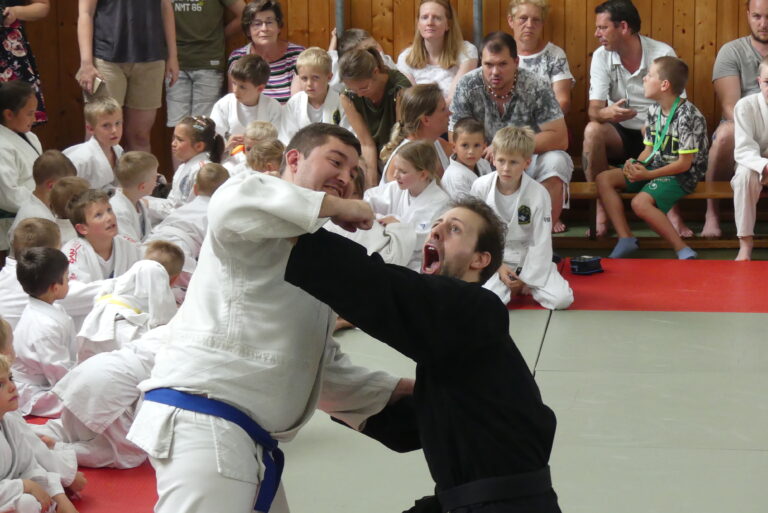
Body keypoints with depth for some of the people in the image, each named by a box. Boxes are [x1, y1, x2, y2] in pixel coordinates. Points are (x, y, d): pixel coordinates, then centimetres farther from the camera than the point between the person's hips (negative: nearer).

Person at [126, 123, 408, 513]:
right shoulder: (264, 217, -2)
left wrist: (401, 393, 21)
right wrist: (336, 207, -20)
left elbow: (321, 368, 29)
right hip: (203, 422, -10)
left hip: (245, 436, 10)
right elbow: (231, 205, -30)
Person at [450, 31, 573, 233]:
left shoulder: (536, 88, -15)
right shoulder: (467, 86, -11)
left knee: (555, 161, -32)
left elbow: (559, 138, -19)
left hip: (530, 160, -1)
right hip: (486, 164, 1)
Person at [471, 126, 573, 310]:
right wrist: (498, 267, -10)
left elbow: (541, 243, -10)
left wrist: (526, 279, -12)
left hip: (528, 259, 0)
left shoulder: (538, 194, -16)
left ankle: (526, 286, 9)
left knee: (562, 299, -20)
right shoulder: (481, 187, -12)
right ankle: (512, 286, 6)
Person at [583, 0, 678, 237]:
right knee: (593, 130, -30)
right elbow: (594, 109, -11)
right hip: (621, 135, 2)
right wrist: (607, 113, -37)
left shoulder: (663, 53, -10)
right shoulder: (601, 57, -4)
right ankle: (601, 210, -22)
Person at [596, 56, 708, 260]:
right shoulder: (653, 111, 6)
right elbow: (649, 149, 12)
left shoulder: (687, 115, -20)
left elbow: (684, 163, -20)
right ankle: (625, 239, -4)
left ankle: (683, 251, -24)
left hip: (682, 174, -9)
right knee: (604, 179, 1)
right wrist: (636, 165, -11)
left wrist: (648, 175, -22)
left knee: (641, 202, -33)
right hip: (655, 167, 9)